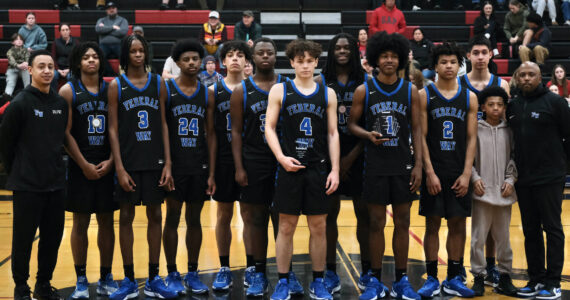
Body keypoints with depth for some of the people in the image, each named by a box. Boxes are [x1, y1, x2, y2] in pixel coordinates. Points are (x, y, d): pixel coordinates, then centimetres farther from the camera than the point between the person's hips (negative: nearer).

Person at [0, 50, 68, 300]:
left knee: (53, 237, 11)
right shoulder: (20, 104, -10)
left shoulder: (61, 103, 5)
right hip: (27, 186, -5)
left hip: (56, 184, 5)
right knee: (23, 238, 5)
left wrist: (55, 166, 10)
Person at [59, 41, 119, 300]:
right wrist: (85, 165, -11)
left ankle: (106, 278, 18)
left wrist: (110, 161, -6)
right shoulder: (69, 91, -1)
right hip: (80, 167, -2)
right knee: (80, 222, 4)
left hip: (107, 166, 3)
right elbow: (66, 133, -5)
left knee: (107, 221, 7)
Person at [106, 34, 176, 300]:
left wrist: (168, 163, 0)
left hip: (154, 161, 2)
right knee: (126, 217, 4)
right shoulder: (116, 85, 0)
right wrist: (119, 168, -9)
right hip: (128, 161, -2)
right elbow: (113, 129, -2)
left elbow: (164, 125, 6)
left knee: (155, 216, 6)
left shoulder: (158, 83, 6)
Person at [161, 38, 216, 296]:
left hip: (199, 166, 3)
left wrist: (212, 172, 3)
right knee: (173, 218, 5)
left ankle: (192, 274, 20)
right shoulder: (166, 89, -2)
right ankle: (172, 274, 16)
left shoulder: (207, 94, 8)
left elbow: (210, 135, 8)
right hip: (175, 165, -3)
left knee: (194, 219, 9)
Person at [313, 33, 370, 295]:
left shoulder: (365, 82, 3)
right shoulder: (320, 82, 2)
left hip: (358, 153, 1)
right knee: (330, 213, 4)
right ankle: (331, 272, 15)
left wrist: (352, 156, -9)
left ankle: (367, 271, 17)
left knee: (364, 213, 4)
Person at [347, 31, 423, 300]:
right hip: (375, 166, -1)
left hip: (403, 166, 1)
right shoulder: (364, 90, 1)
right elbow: (352, 124, 5)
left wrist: (418, 165, -2)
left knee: (402, 223, 7)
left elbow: (416, 129, 4)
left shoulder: (411, 91, 4)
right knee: (376, 223, 4)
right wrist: (368, 135, -17)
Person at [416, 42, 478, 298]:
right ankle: (432, 279, 13)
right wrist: (430, 173, -10)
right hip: (434, 172, -2)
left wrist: (466, 174, -4)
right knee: (432, 225, 3)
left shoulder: (469, 97, 7)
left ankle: (454, 279, 18)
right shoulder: (424, 95, 0)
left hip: (459, 173, 2)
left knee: (458, 224, 7)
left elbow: (472, 138, 5)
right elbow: (421, 137, -4)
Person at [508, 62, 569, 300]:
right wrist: (513, 171, 12)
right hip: (523, 179, 5)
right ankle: (536, 279, 19)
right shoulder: (513, 105, 10)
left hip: (549, 178, -5)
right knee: (530, 231, 10)